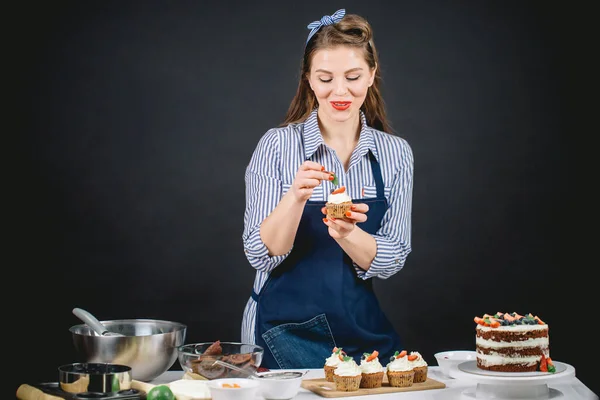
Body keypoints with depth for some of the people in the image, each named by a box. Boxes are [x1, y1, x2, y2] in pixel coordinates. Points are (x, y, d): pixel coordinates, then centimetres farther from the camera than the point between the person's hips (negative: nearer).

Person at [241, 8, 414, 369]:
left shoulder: (396, 153, 0)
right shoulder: (278, 144, -8)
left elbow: (391, 261, -4)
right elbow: (261, 255, -11)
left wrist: (345, 233, -24)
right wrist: (296, 196, -28)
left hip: (363, 331, 3)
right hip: (286, 333, -3)